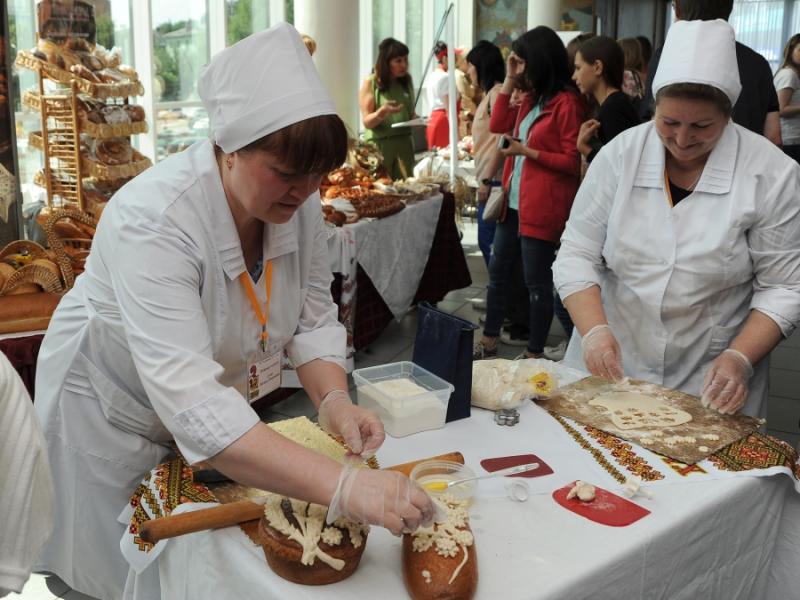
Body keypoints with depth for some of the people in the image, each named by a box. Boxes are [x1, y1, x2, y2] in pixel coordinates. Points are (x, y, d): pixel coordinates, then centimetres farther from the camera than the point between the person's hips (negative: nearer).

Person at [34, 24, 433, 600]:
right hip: (115, 412, -5)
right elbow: (192, 403, -45)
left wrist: (334, 400, -26)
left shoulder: (298, 199, -17)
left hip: (224, 405, 6)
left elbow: (312, 317, -6)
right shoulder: (153, 220, -36)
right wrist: (342, 485, -52)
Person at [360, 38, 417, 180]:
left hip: (404, 142, 4)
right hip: (379, 144, -4)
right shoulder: (370, 83, -6)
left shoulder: (406, 80, 8)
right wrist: (382, 112, -28)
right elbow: (367, 122, -9)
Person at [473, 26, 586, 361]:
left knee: (536, 280, 0)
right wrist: (508, 81, 9)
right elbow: (498, 127, 15)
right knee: (497, 271, 15)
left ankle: (534, 355, 12)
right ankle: (488, 343, 27)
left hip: (541, 207, -9)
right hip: (513, 201, 9)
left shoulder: (567, 102, -13)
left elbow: (572, 162, -15)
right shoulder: (531, 98, 13)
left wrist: (526, 151, -16)